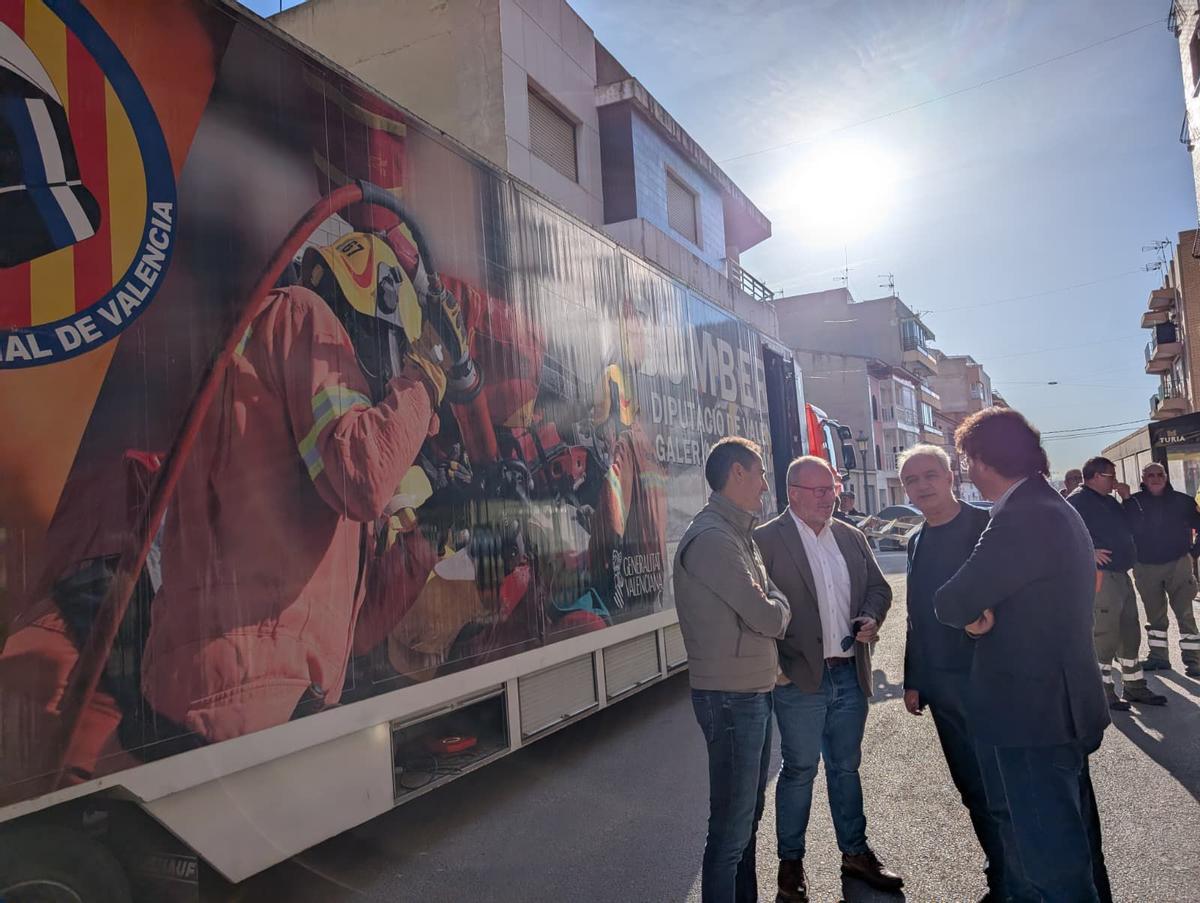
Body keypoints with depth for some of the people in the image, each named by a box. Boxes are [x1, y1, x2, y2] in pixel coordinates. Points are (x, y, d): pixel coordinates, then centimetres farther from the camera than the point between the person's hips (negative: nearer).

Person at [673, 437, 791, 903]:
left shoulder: (738, 533, 13)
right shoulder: (711, 538, -20)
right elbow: (768, 618, -19)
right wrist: (779, 601, 1)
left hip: (754, 691, 10)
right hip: (731, 697, -10)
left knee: (748, 814, 21)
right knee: (731, 825, 1)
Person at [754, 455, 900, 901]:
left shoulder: (851, 537, 10)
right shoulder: (766, 540, -10)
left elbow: (879, 587, 16)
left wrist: (870, 618, -4)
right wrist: (775, 665, -15)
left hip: (851, 674, 6)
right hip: (800, 678, -5)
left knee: (846, 766, 18)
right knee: (800, 769, 5)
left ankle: (855, 852, 33)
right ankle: (791, 862, 22)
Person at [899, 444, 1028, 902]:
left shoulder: (987, 525, -7)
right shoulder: (916, 541, 12)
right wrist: (913, 681, 15)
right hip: (942, 686, 6)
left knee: (1001, 794, -1)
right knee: (974, 791, 14)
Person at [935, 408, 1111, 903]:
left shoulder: (1020, 518, -23)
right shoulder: (1057, 509, 10)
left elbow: (951, 605, -21)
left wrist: (970, 611, -1)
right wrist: (984, 612, -4)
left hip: (1032, 714, -10)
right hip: (1063, 706, 10)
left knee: (1052, 861, 3)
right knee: (1073, 841, 24)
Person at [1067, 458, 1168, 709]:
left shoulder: (1109, 500, 18)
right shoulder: (1078, 499, -11)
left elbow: (1129, 526, 22)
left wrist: (1127, 498, 12)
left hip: (1121, 575, 10)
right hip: (1102, 575, -10)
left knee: (1129, 633, 16)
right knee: (1105, 634, -4)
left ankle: (1134, 686, 27)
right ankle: (1105, 692, 6)